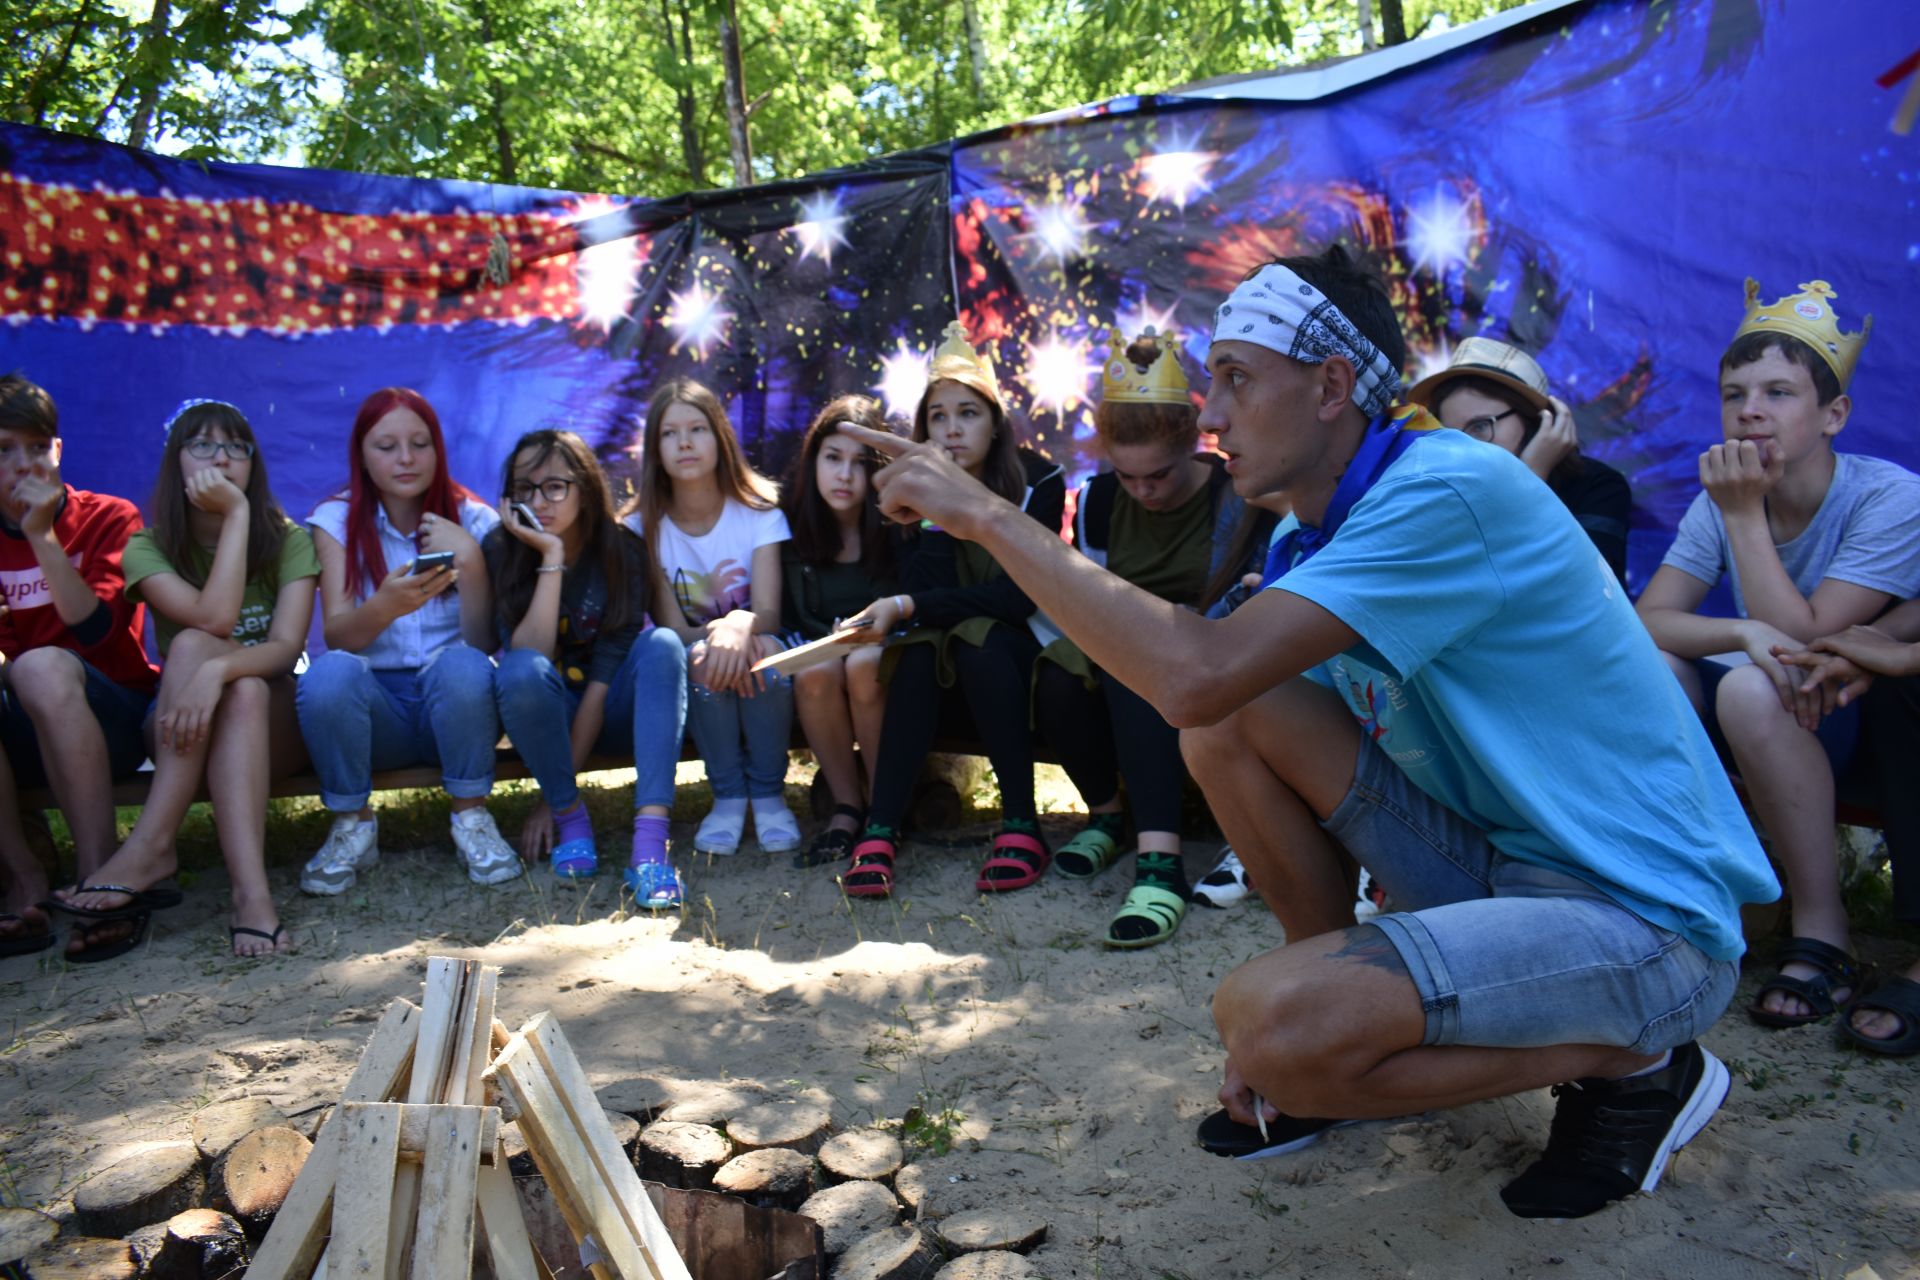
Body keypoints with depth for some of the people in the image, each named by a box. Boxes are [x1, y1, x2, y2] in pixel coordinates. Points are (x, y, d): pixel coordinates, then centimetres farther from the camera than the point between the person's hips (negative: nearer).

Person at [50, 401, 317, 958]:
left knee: (242, 689, -33)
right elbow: (213, 618, -22)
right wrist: (237, 515, -17)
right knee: (193, 644, -32)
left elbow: (287, 647, -16)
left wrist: (218, 669, -38)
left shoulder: (288, 540, 0)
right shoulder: (147, 548, -1)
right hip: (184, 733, 1)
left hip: (274, 724, 0)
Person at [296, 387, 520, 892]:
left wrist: (471, 561, -23)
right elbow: (336, 635, -13)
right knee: (330, 671, -31)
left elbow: (483, 642, -8)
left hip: (453, 703, 0)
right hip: (376, 707, 0)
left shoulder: (472, 520, 2)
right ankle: (352, 826, -11)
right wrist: (384, 607, -35)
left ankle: (471, 816, -13)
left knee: (462, 665, -33)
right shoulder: (337, 520, 2)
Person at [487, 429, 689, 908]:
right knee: (522, 671, -34)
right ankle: (571, 816, -15)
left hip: (608, 712, 1)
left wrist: (550, 795, -21)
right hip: (546, 714, 0)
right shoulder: (501, 552, -10)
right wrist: (551, 559, -28)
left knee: (662, 644, -30)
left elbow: (604, 676, -17)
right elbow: (530, 654, -22)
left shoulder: (621, 550, -13)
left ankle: (650, 843, -41)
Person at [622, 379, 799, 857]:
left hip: (751, 646, 0)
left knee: (765, 650, -34)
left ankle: (768, 793, -16)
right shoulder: (643, 526, -6)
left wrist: (742, 626, -42)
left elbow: (769, 613, -18)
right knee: (704, 660, -34)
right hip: (694, 679, 0)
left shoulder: (759, 511, -8)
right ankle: (728, 795, -15)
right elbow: (672, 629, -11)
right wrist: (715, 631, -34)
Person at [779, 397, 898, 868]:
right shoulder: (793, 522, -1)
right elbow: (787, 617, 2)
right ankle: (847, 807, -17)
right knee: (815, 672, -33)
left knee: (863, 666, -36)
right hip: (818, 647, 2)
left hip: (884, 655, -2)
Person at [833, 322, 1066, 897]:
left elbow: (1020, 594, -22)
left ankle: (1021, 822, -33)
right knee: (920, 646, -31)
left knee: (977, 637, -34)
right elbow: (927, 592, -15)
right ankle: (881, 829, -38)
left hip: (1016, 649, -2)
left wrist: (908, 607, -29)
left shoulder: (1038, 482, -11)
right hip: (946, 663, 2)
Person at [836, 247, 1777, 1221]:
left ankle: (1635, 1067, -2)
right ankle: (1345, 1010, 11)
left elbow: (1195, 674, -34)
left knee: (1270, 1019, -29)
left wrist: (991, 516, -26)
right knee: (1233, 724, -6)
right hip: (1503, 859, 8)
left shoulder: (1447, 491, -24)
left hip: (1645, 919, -8)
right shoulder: (1312, 535, 5)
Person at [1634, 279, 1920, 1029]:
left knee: (1751, 689, -35)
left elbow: (1806, 639, -24)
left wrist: (1745, 514, -23)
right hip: (1776, 736, 5)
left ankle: (1824, 934, -22)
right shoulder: (1718, 503, -3)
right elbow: (1647, 621, -13)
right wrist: (1749, 636, -31)